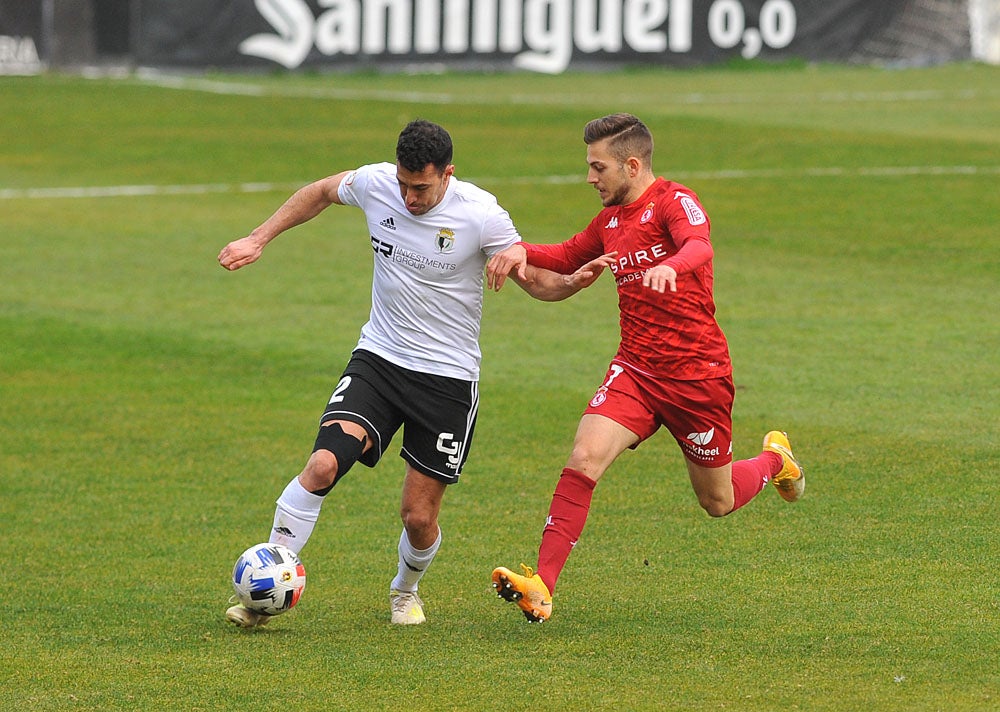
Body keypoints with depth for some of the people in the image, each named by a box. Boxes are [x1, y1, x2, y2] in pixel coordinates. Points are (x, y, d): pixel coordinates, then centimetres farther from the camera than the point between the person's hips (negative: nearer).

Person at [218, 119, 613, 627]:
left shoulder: (480, 215, -16)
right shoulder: (375, 185, -8)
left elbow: (534, 280, -5)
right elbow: (321, 192, 14)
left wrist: (573, 282, -26)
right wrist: (259, 239, 9)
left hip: (448, 379, -2)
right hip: (378, 358, 2)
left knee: (419, 517, 1)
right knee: (323, 465, -21)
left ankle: (405, 591, 35)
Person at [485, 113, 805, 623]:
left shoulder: (674, 202, -13)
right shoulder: (610, 220, 10)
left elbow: (699, 247, -35)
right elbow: (568, 257, 28)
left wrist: (670, 266, -59)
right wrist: (522, 251, 6)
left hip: (699, 374, -5)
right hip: (635, 370, 5)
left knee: (718, 503, 10)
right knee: (584, 459, -20)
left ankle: (775, 460, 44)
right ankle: (541, 586, -25)